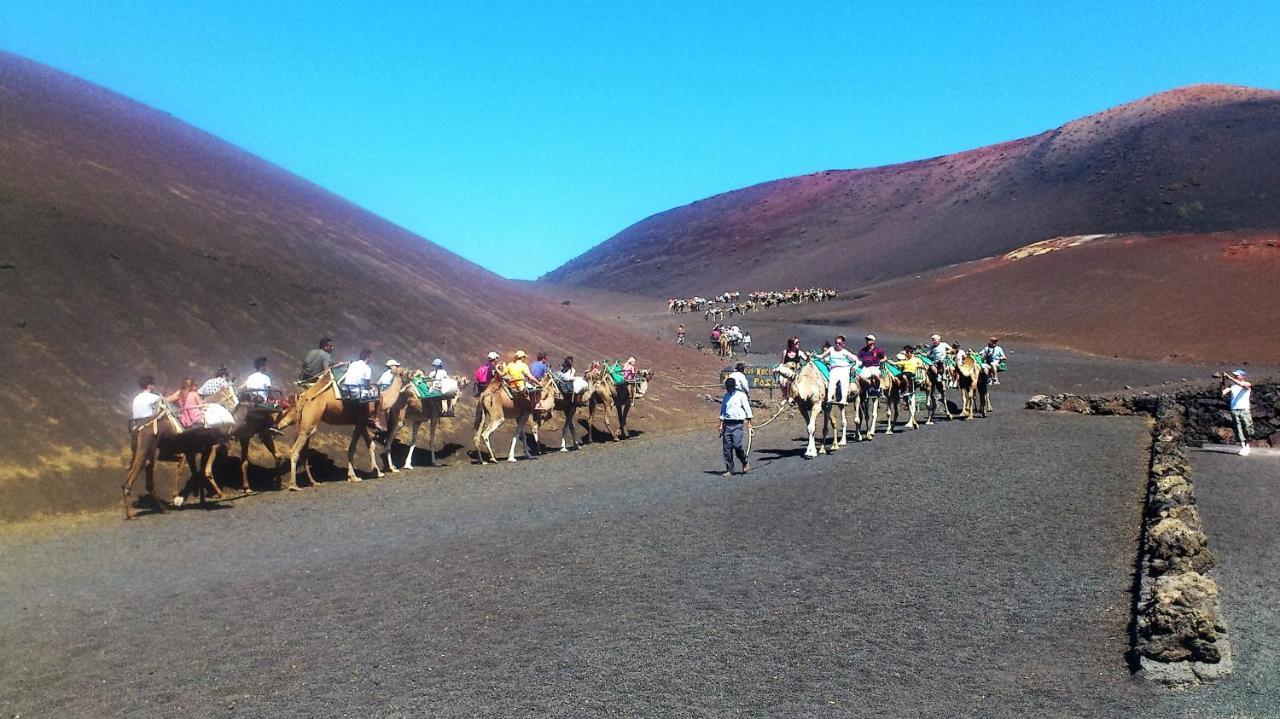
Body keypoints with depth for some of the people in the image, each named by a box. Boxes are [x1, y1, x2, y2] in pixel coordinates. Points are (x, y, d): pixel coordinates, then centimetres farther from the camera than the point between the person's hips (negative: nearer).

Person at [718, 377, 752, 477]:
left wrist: (749, 423, -3)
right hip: (727, 424, 5)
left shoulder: (741, 395, 0)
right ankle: (729, 470, 5)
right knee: (727, 447, -1)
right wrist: (721, 424, 12)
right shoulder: (725, 396, 16)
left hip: (738, 424, -5)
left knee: (737, 444, -17)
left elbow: (747, 409, 0)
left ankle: (746, 461, 10)